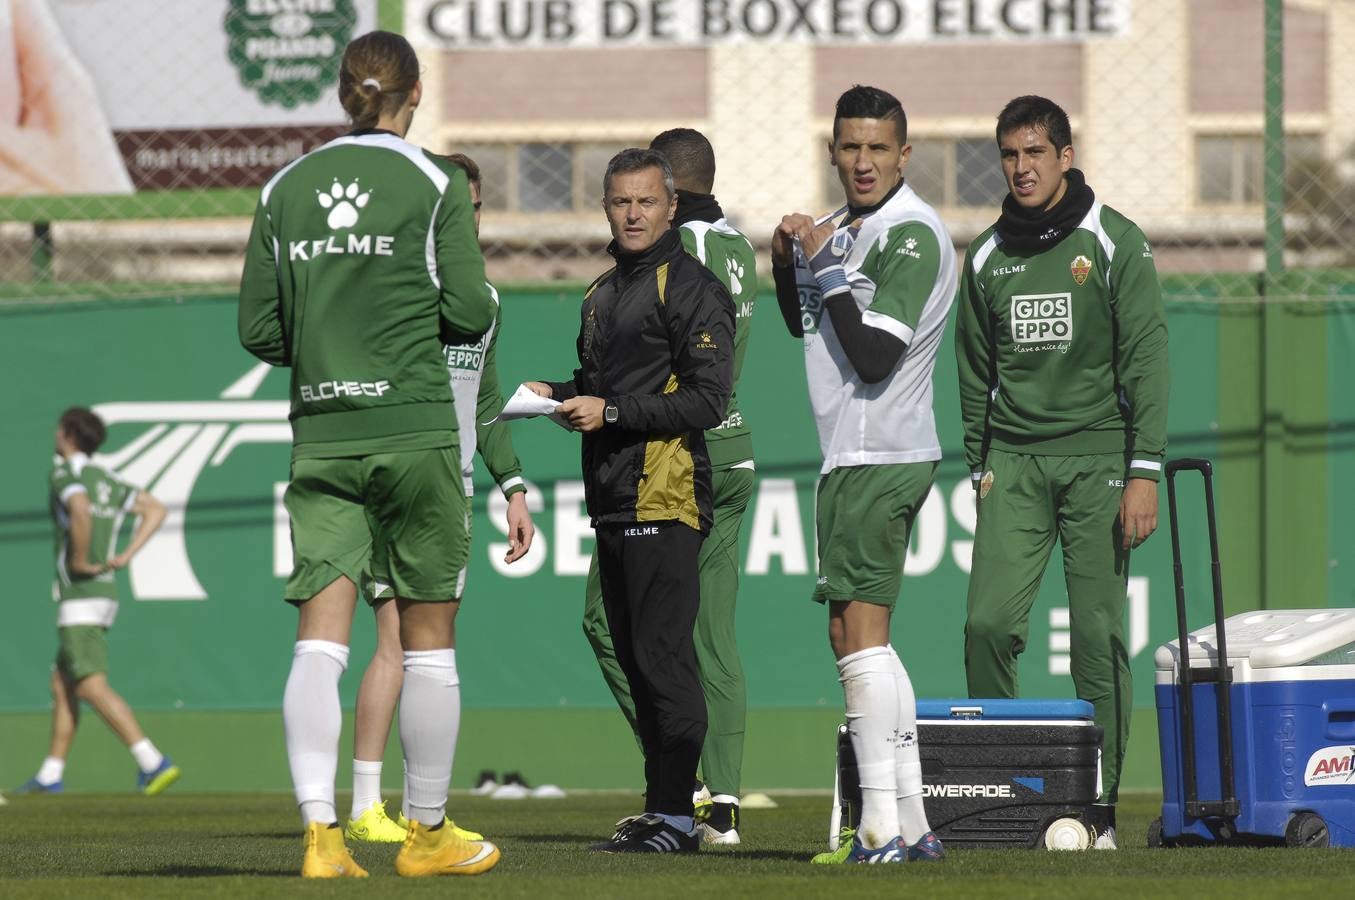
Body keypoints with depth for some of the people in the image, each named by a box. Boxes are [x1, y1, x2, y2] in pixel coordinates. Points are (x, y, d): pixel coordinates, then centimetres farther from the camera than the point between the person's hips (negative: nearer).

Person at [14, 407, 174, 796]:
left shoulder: (65, 474, -10)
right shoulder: (108, 482, 15)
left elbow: (80, 512, -31)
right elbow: (155, 509, 16)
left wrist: (80, 560, -17)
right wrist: (126, 556, 8)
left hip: (80, 596, -9)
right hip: (105, 593, 9)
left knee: (92, 687, -14)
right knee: (62, 684, 16)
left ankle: (153, 762, -25)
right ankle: (51, 775, 21)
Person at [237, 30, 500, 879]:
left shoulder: (284, 189, 7)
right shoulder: (434, 184, -4)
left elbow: (259, 329, 6)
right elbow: (471, 313, -7)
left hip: (320, 431, 3)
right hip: (414, 425, -3)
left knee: (321, 640, -1)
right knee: (429, 639, 7)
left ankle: (320, 832, -12)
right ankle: (428, 832, 14)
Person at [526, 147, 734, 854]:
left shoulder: (692, 288, -6)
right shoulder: (603, 293, 22)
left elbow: (706, 399, -13)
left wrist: (611, 412, -15)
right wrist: (554, 394, 12)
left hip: (666, 500, -9)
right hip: (612, 502, 9)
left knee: (662, 654, -11)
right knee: (633, 657, 9)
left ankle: (675, 815, -10)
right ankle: (659, 811, 14)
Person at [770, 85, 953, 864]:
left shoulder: (913, 235, -13)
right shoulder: (850, 231, 17)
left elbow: (874, 355, -20)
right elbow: (802, 324, 28)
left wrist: (827, 267, -15)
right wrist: (788, 261, 10)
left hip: (878, 459, -10)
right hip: (856, 456, 10)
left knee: (857, 630, -12)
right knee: (864, 639, 11)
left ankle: (880, 829, -16)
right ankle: (912, 823, 12)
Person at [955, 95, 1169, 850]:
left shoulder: (1115, 243, -1)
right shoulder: (988, 257, 11)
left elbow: (1147, 359, -5)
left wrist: (1144, 473, -12)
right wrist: (981, 468, 11)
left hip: (1096, 456, -3)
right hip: (1014, 463, 3)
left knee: (1098, 637, -5)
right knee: (989, 624, -10)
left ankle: (1098, 810, 1)